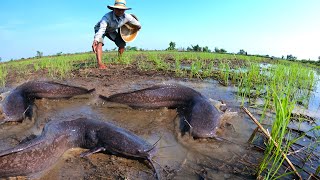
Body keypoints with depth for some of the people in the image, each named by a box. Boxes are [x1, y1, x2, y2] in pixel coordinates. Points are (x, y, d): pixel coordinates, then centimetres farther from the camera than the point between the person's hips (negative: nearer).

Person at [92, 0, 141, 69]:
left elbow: (138, 25, -13)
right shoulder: (107, 17, -42)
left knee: (122, 44, 1)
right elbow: (101, 30, -56)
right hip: (100, 28, -5)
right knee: (99, 43, -30)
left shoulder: (127, 17, -29)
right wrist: (95, 40, -72)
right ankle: (100, 63, -37)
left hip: (111, 31, 5)